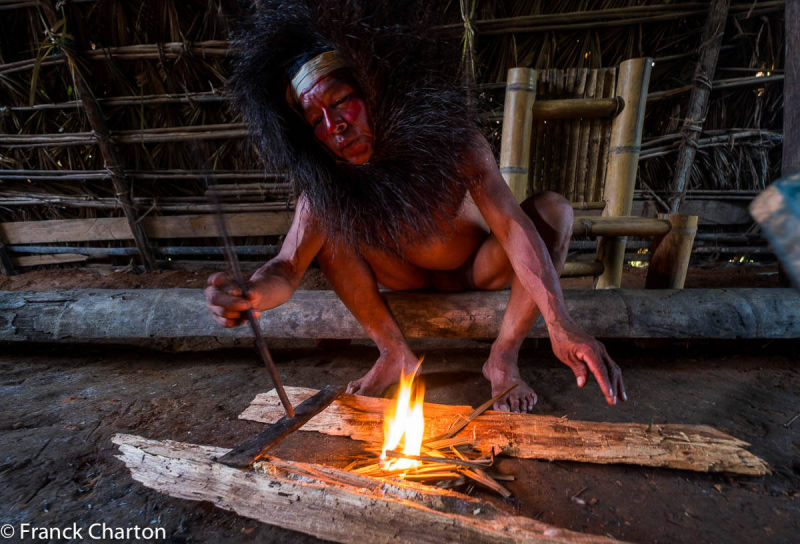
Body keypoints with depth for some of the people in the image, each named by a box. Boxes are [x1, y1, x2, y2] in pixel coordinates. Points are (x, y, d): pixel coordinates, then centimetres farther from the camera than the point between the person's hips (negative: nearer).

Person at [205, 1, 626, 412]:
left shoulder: (452, 143, -27)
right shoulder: (325, 188, -20)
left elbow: (512, 225, -35)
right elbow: (287, 267, -25)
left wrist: (561, 325, -45)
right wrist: (252, 296, -50)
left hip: (480, 269, -1)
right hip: (413, 277, 2)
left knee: (553, 209, -27)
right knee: (327, 226, -17)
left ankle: (503, 357, -19)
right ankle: (395, 354, -10)